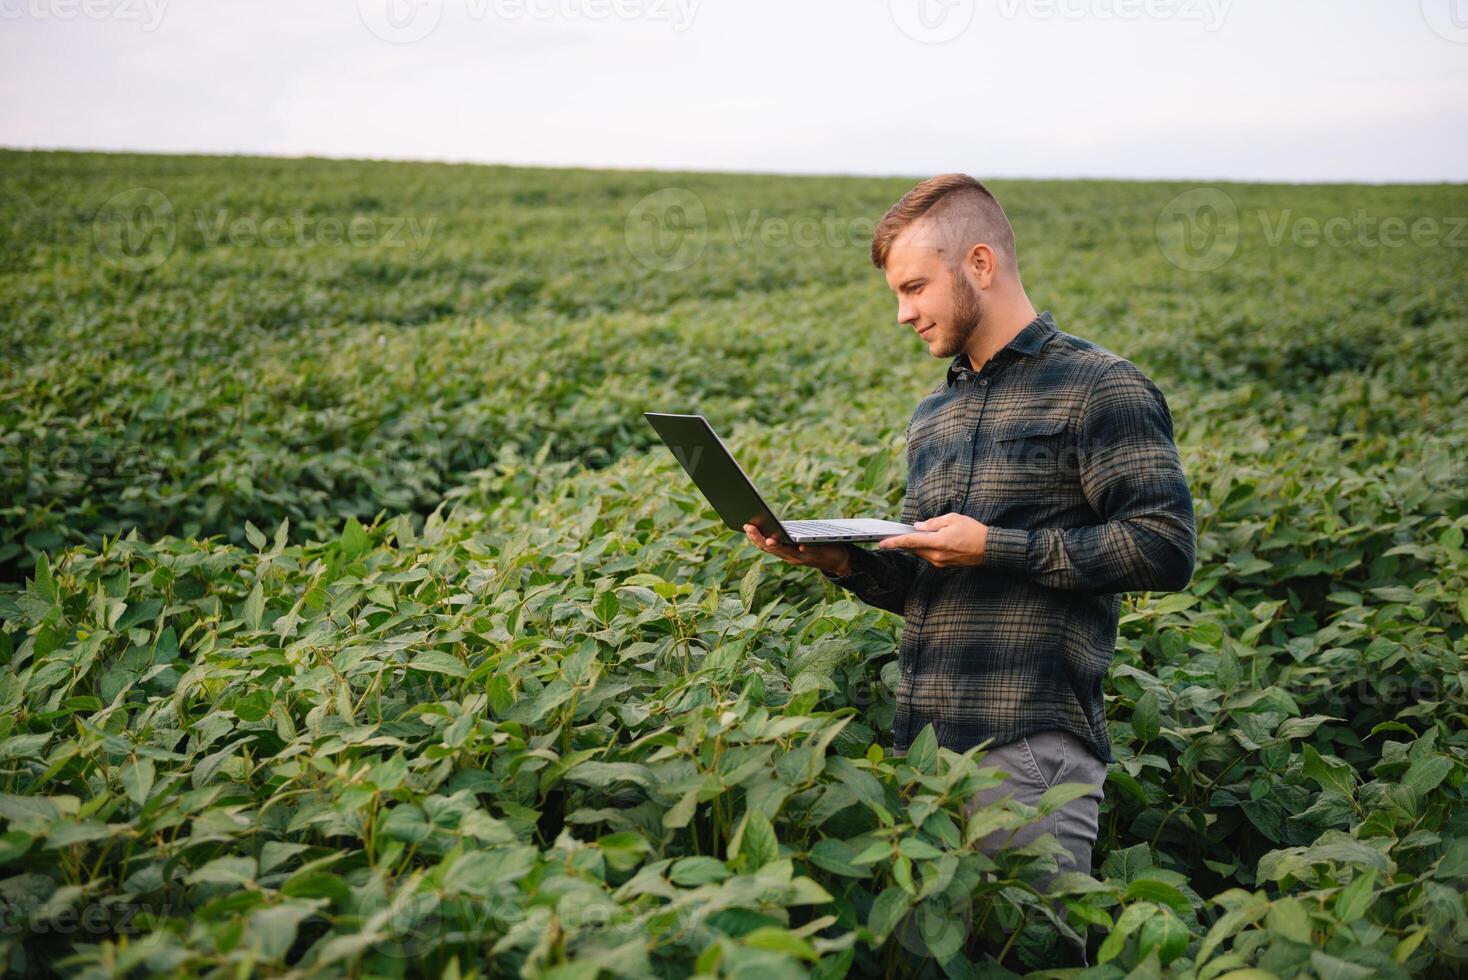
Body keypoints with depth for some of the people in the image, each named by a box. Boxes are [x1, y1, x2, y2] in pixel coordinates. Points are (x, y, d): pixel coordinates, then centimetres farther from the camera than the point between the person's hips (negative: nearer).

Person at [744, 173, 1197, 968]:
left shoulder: (1100, 389, -5)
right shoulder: (932, 417, 17)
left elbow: (1167, 549, -13)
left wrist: (998, 547, -16)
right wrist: (842, 561, 3)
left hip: (1029, 753, -7)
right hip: (923, 749, 7)